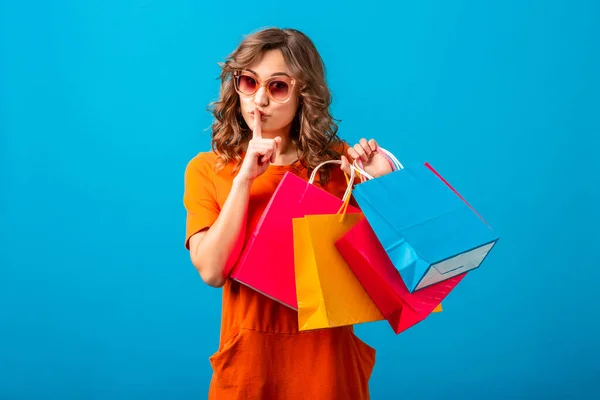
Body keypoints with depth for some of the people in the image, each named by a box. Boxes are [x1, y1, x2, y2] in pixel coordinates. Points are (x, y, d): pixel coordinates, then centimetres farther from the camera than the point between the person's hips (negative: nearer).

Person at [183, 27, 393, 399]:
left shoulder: (339, 162, -1)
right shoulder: (207, 169, -2)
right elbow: (211, 271, -14)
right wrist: (244, 179, -19)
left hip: (328, 356, 1)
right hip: (249, 358, 0)